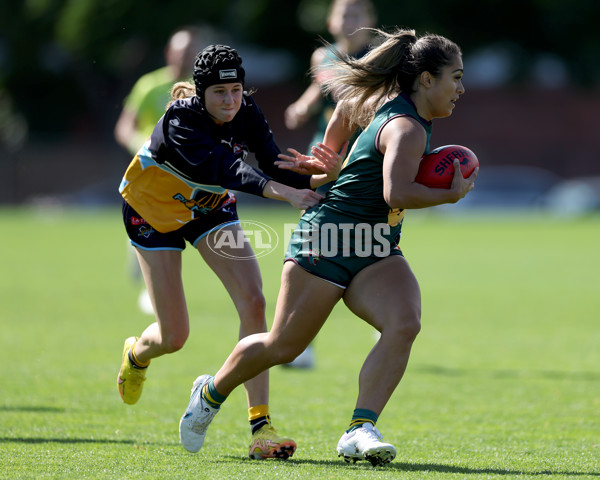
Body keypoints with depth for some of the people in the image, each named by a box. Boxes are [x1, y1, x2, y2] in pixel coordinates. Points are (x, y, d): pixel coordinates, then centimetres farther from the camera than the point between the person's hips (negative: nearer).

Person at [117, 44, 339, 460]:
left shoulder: (245, 113, -19)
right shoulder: (181, 121, -35)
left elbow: (274, 165, -26)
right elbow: (227, 168, -50)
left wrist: (316, 179, -46)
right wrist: (286, 192, -63)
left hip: (210, 205, 5)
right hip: (153, 208, -5)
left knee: (253, 303, -16)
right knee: (174, 337, -5)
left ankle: (260, 425, -17)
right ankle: (136, 354, 36)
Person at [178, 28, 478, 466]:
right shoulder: (407, 128, -22)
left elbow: (349, 98, 26)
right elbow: (396, 194, -36)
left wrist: (330, 153, 36)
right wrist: (451, 194, -22)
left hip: (377, 252, 9)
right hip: (328, 243, -9)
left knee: (403, 324, -20)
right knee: (283, 346, 3)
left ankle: (361, 431, -23)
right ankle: (211, 393, 32)